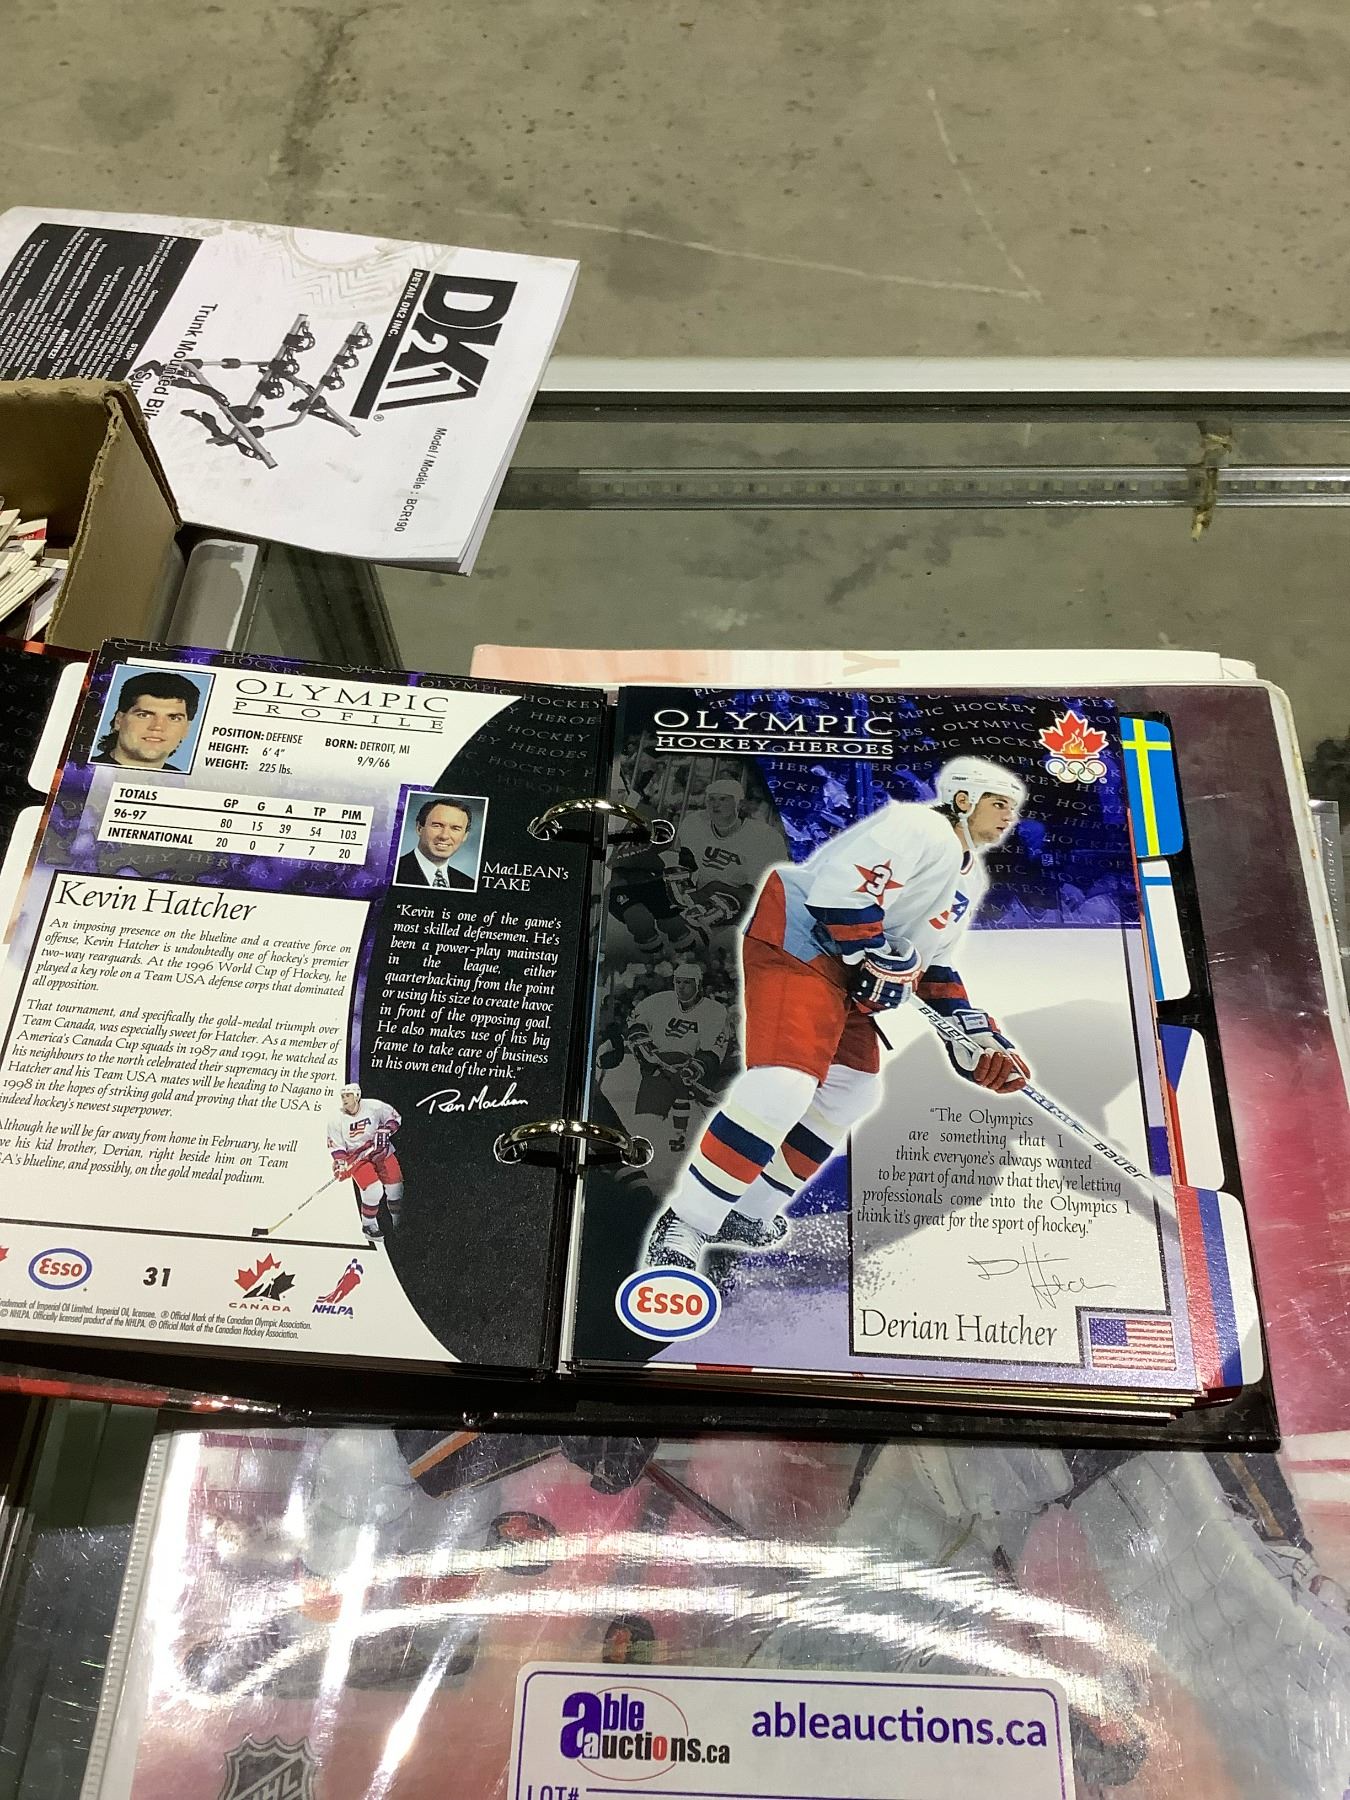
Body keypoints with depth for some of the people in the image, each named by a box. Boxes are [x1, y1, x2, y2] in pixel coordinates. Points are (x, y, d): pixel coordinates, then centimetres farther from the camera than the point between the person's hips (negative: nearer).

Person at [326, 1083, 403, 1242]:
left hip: (381, 1151, 2)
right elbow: (335, 1145, -5)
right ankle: (369, 1225, 2)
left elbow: (394, 1117, 1)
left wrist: (385, 1131, -14)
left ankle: (400, 1223, 23)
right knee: (374, 1190, -20)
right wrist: (339, 1162, -18)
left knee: (395, 1189, 0)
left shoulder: (374, 1106, -13)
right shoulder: (337, 1119, -10)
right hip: (357, 1156, -2)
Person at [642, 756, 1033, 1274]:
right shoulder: (921, 828, -14)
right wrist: (876, 961, -18)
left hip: (844, 965, 11)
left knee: (853, 1090, 12)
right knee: (785, 1086, -23)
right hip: (796, 939, -11)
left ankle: (748, 1216, 20)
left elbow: (930, 961, 25)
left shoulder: (970, 876, 19)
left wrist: (972, 1029, 16)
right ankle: (681, 1227, -14)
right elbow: (843, 885, -25)